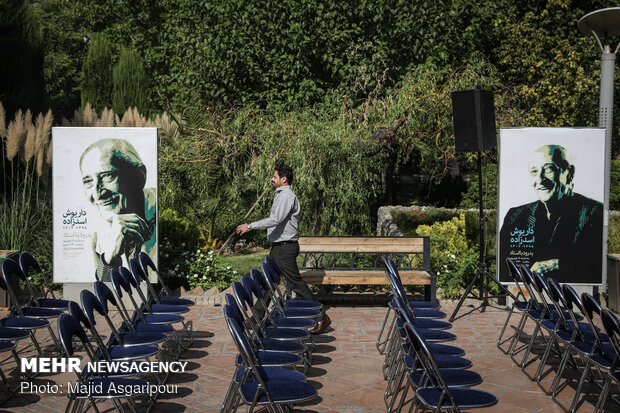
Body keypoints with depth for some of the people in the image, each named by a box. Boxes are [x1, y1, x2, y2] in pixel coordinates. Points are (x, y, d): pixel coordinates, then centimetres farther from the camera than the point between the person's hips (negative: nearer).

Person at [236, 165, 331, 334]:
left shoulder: (286, 196, -15)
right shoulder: (281, 195, 18)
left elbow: (276, 220, -25)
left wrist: (250, 226, -21)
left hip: (285, 247, -11)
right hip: (278, 246, 11)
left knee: (296, 284, -10)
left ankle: (321, 318, -5)